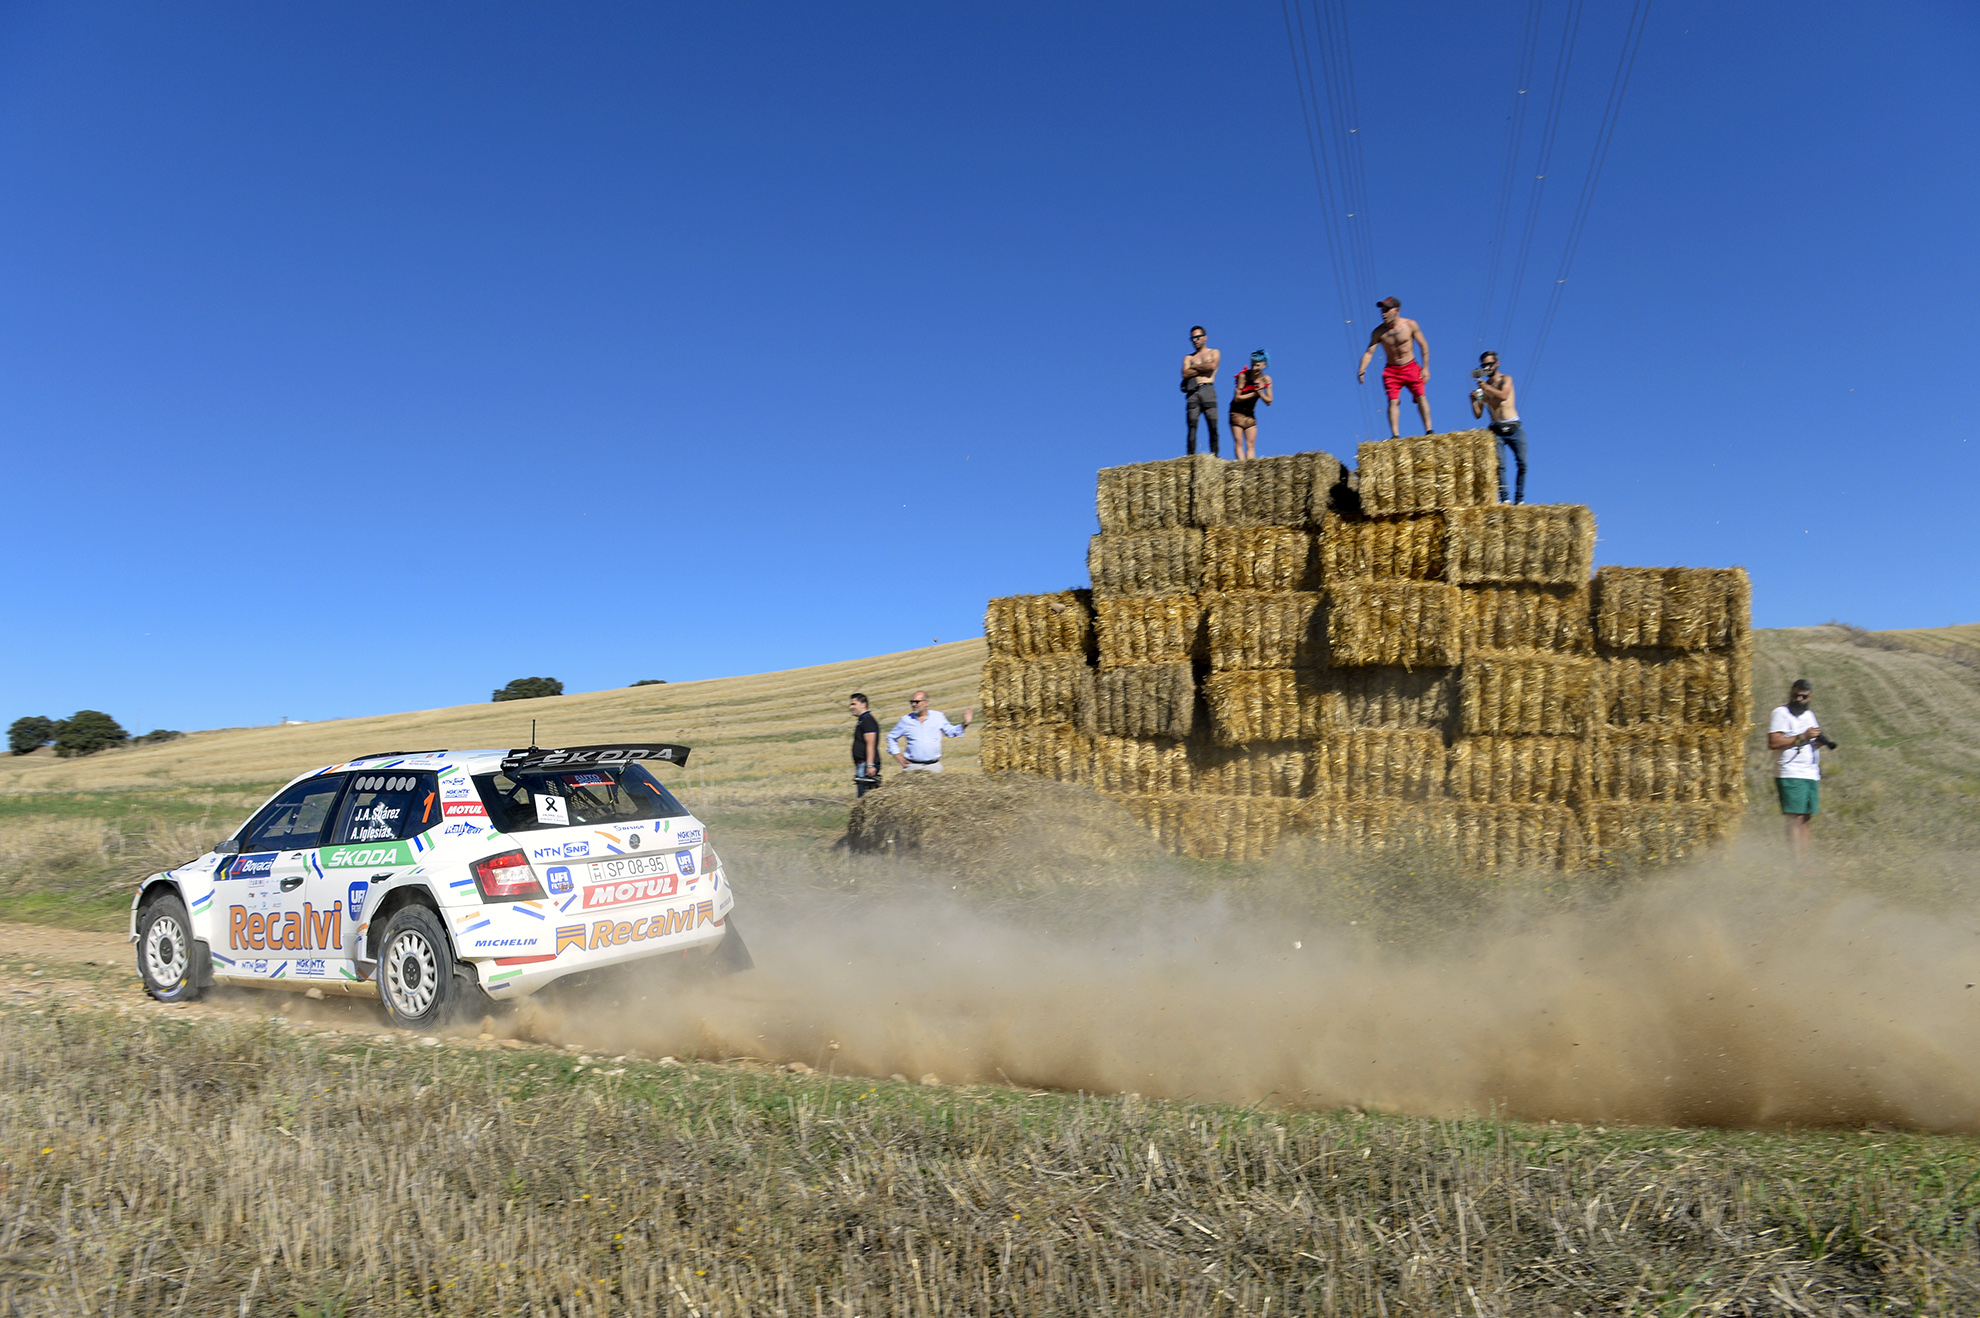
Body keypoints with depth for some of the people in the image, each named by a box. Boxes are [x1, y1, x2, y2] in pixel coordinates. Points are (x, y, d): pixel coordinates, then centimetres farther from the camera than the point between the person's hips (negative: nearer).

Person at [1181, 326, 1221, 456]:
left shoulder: (1214, 352, 17)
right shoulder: (1188, 357, 21)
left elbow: (1212, 366, -5)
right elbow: (1185, 374, 2)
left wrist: (1194, 366, 6)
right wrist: (1204, 368, 1)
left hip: (1207, 390, -1)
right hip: (1192, 392, 1)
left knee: (1213, 425, -9)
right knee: (1192, 425, -10)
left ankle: (1214, 454, -8)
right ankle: (1191, 455, -14)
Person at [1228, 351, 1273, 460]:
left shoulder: (1266, 380, -3)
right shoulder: (1243, 376, -15)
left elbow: (1269, 402, -2)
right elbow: (1237, 398, -16)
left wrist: (1261, 393, -20)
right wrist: (1253, 394, -19)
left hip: (1251, 414, 4)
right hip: (1237, 413, -4)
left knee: (1251, 445, -2)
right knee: (1238, 442, -9)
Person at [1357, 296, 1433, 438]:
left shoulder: (1410, 325, -6)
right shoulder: (1379, 332, -5)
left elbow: (1424, 346, 1)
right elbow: (1369, 352, -11)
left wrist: (1425, 368, -3)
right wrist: (1362, 369, -28)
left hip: (1411, 367, 0)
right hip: (1391, 370, 0)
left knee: (1421, 397, -7)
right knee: (1393, 401, -12)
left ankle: (1428, 431, -2)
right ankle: (1395, 435, -14)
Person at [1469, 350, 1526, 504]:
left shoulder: (1506, 379, 6)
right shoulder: (1483, 386, 14)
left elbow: (1504, 395, -17)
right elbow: (1478, 414, 10)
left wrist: (1487, 387, -25)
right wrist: (1473, 400, -7)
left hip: (1514, 428, -2)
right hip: (1497, 430, 2)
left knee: (1522, 463, -10)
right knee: (1500, 465, -14)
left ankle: (1519, 498, -3)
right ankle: (1504, 498, -16)